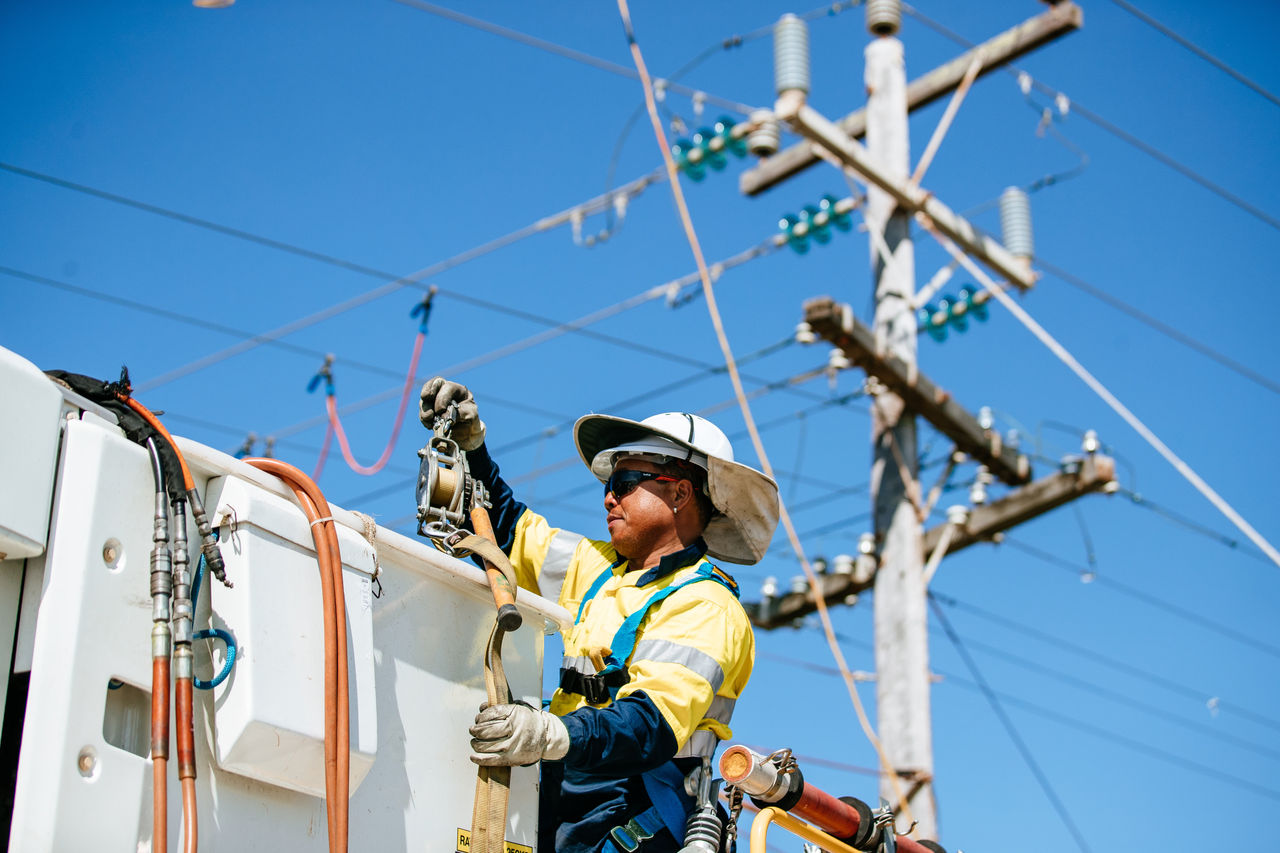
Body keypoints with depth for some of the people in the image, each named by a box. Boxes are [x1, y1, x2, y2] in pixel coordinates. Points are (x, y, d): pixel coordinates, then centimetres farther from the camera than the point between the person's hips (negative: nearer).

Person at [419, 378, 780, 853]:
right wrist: (469, 444, 20)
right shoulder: (597, 568, 20)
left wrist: (553, 735, -39)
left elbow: (653, 724, -22)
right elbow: (506, 529, 34)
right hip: (559, 807, 7)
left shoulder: (706, 608, -6)